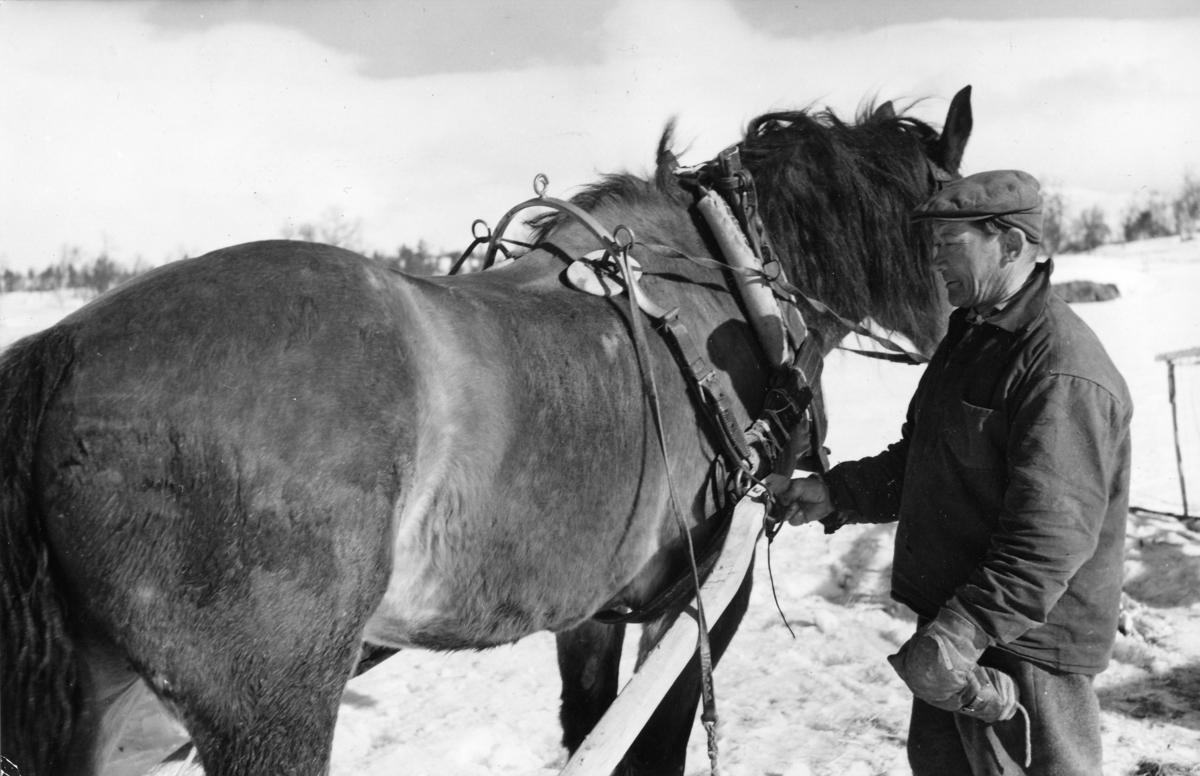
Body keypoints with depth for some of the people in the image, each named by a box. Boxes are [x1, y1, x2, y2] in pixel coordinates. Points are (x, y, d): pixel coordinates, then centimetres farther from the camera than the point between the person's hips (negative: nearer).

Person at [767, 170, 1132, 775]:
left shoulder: (1064, 371, -23)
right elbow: (916, 463, 21)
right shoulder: (970, 336, 11)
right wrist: (835, 492, 7)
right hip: (952, 624, 10)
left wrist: (959, 634, -33)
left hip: (1027, 646, -10)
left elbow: (1048, 541, -29)